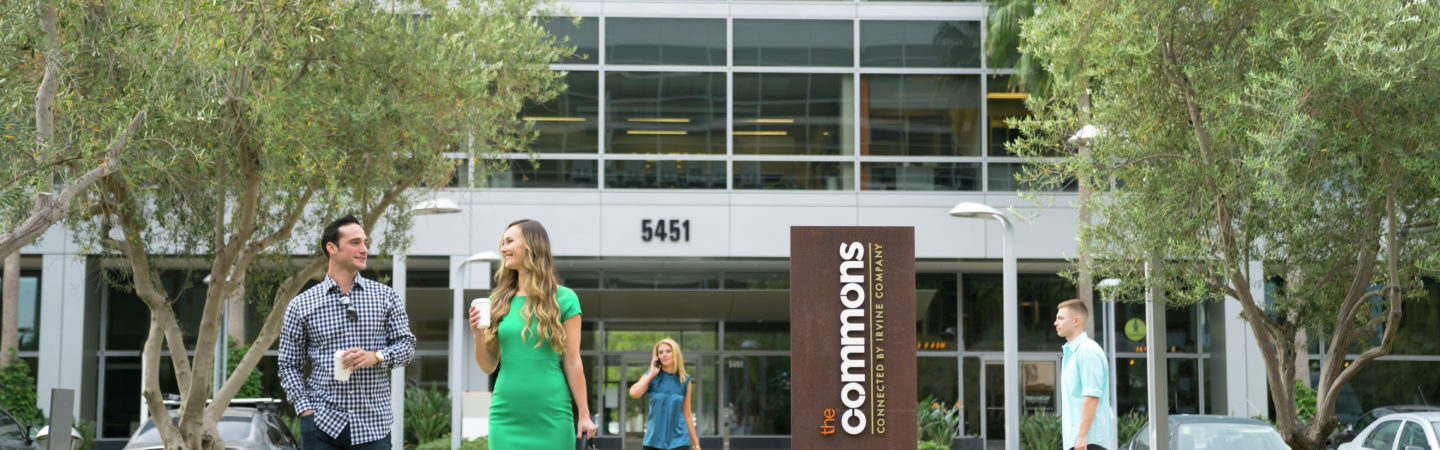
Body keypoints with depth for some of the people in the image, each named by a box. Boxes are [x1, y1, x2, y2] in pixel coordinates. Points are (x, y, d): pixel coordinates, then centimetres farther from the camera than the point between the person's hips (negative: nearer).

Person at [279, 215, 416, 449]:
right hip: (321, 424, -1)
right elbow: (289, 366, 8)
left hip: (373, 424, 1)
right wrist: (305, 410, -5)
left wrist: (376, 357, -12)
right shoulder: (302, 305, 5)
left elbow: (406, 343, 9)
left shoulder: (385, 296, 8)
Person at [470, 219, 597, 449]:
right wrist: (478, 334, -6)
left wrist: (584, 415, -2)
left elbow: (572, 362, 0)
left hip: (551, 415, -3)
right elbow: (488, 366, 11)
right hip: (506, 416, 3)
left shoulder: (563, 299, 0)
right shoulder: (499, 301, 10)